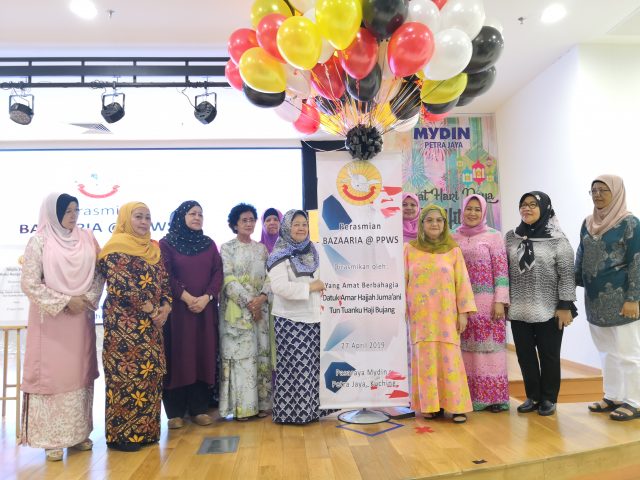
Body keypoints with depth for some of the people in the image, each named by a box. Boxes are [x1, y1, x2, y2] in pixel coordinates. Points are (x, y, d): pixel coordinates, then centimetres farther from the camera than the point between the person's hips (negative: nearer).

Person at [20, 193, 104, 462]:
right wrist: (64, 302, -13)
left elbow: (99, 274, 7)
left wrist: (89, 299, -9)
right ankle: (52, 438, 11)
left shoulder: (87, 238, 5)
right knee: (52, 374, 2)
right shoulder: (40, 241, -5)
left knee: (80, 374, 8)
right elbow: (29, 283, -9)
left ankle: (78, 432, 19)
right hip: (51, 319, -3)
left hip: (82, 318, 4)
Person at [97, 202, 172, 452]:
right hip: (125, 322, -7)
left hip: (151, 323, 7)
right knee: (127, 373, -3)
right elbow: (121, 286, -17)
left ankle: (144, 428, 19)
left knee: (150, 373, 9)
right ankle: (121, 433, 8)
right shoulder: (117, 247, -7)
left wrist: (165, 306, -3)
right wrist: (152, 310, -13)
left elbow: (164, 280, 14)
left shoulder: (153, 248, 15)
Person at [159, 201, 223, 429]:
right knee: (177, 357, -1)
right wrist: (187, 298, -15)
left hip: (206, 309, 3)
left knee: (203, 356, 4)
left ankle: (199, 408, 13)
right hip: (177, 309, -3)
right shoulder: (166, 244, 2)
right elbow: (165, 276, -7)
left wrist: (206, 297, -11)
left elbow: (218, 273, 4)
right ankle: (175, 412, 8)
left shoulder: (209, 244, 12)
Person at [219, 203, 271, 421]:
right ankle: (241, 406, 3)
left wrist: (262, 297, -11)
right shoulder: (227, 248, 1)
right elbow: (228, 279, -8)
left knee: (261, 353, 5)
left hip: (260, 308, 4)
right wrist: (248, 302, -14)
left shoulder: (261, 248, 14)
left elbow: (269, 276, 7)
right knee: (239, 354, -4)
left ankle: (261, 402, 12)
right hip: (237, 309, -4)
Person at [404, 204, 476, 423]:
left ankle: (456, 406, 8)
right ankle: (431, 405, 14)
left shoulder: (453, 250, 5)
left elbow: (462, 282, 4)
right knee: (425, 360, 4)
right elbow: (402, 281, 6)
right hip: (420, 316, 0)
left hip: (446, 315, 0)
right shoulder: (409, 249, 4)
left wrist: (463, 312, -1)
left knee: (450, 360, -1)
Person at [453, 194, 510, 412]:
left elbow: (501, 271, -4)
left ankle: (493, 397, 9)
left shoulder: (493, 235, 0)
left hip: (487, 301, -3)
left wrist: (500, 301, -11)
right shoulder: (455, 238, 10)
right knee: (467, 348, 6)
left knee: (489, 347, -1)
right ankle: (470, 396, 15)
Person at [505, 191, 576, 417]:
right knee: (525, 355, 9)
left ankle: (548, 398, 24)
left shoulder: (557, 239, -5)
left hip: (549, 311, -3)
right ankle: (532, 396, 25)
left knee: (549, 355, 8)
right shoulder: (511, 237, 6)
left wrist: (565, 306, -10)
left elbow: (567, 275, -5)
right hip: (519, 311, 3)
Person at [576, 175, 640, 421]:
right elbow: (580, 258, 14)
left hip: (619, 298, -6)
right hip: (595, 299, 6)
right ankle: (612, 397, 26)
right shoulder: (588, 223, 9)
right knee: (607, 352, 15)